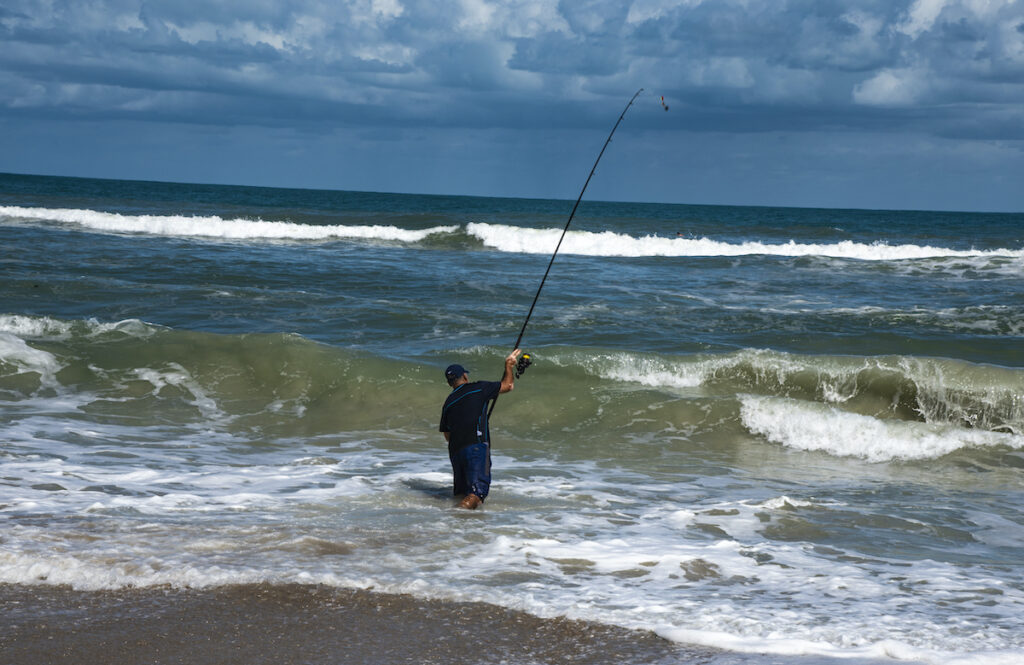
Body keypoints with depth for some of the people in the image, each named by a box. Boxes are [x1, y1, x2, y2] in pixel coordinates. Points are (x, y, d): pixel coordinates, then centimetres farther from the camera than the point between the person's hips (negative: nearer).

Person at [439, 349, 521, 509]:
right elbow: (508, 385, 12)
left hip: (455, 451, 6)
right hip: (476, 447, -6)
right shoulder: (477, 389, 3)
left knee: (461, 491, 20)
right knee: (478, 490, -13)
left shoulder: (448, 403, 17)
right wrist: (509, 365, 28)